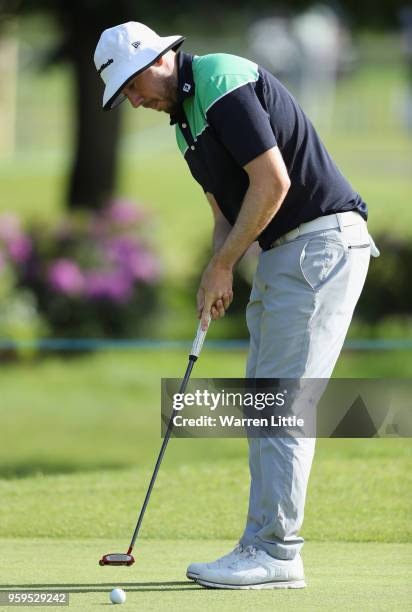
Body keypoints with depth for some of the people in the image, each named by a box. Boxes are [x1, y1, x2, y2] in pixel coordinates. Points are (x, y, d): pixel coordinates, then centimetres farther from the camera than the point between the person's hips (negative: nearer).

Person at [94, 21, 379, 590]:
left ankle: (275, 553, -9)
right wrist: (219, 274, 3)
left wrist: (222, 265, -11)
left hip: (321, 241, -11)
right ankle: (265, 547, 11)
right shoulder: (185, 120, 17)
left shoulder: (224, 82, -15)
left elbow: (273, 182, -20)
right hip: (283, 253, 11)